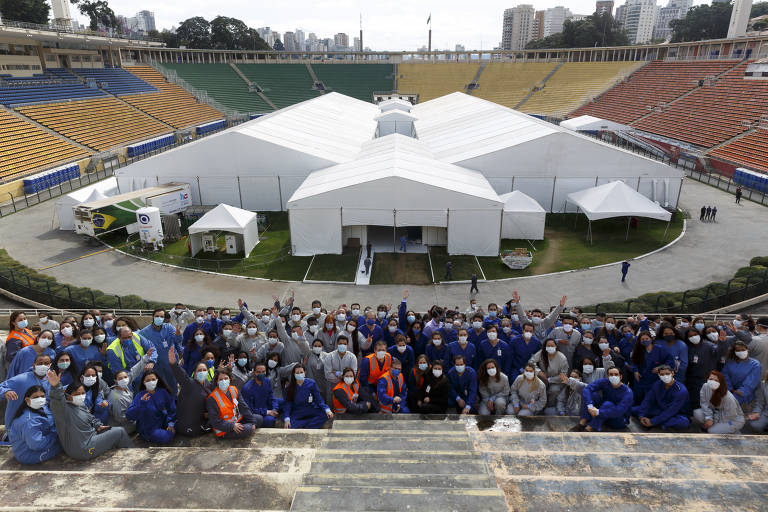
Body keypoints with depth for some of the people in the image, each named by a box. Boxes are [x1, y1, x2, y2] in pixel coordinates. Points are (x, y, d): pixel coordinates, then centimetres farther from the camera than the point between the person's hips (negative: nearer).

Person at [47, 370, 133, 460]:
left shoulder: (80, 405, 6)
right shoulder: (65, 409, -23)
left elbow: (90, 417, 22)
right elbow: (57, 403, -46)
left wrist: (98, 426, 5)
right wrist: (55, 386, -64)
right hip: (83, 450, -10)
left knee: (120, 429, 12)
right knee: (120, 432, -7)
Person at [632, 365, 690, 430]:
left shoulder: (681, 391, -25)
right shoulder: (657, 385, -9)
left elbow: (671, 411, -29)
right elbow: (648, 401, -8)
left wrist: (652, 422, -31)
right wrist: (641, 416, -22)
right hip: (659, 410, 4)